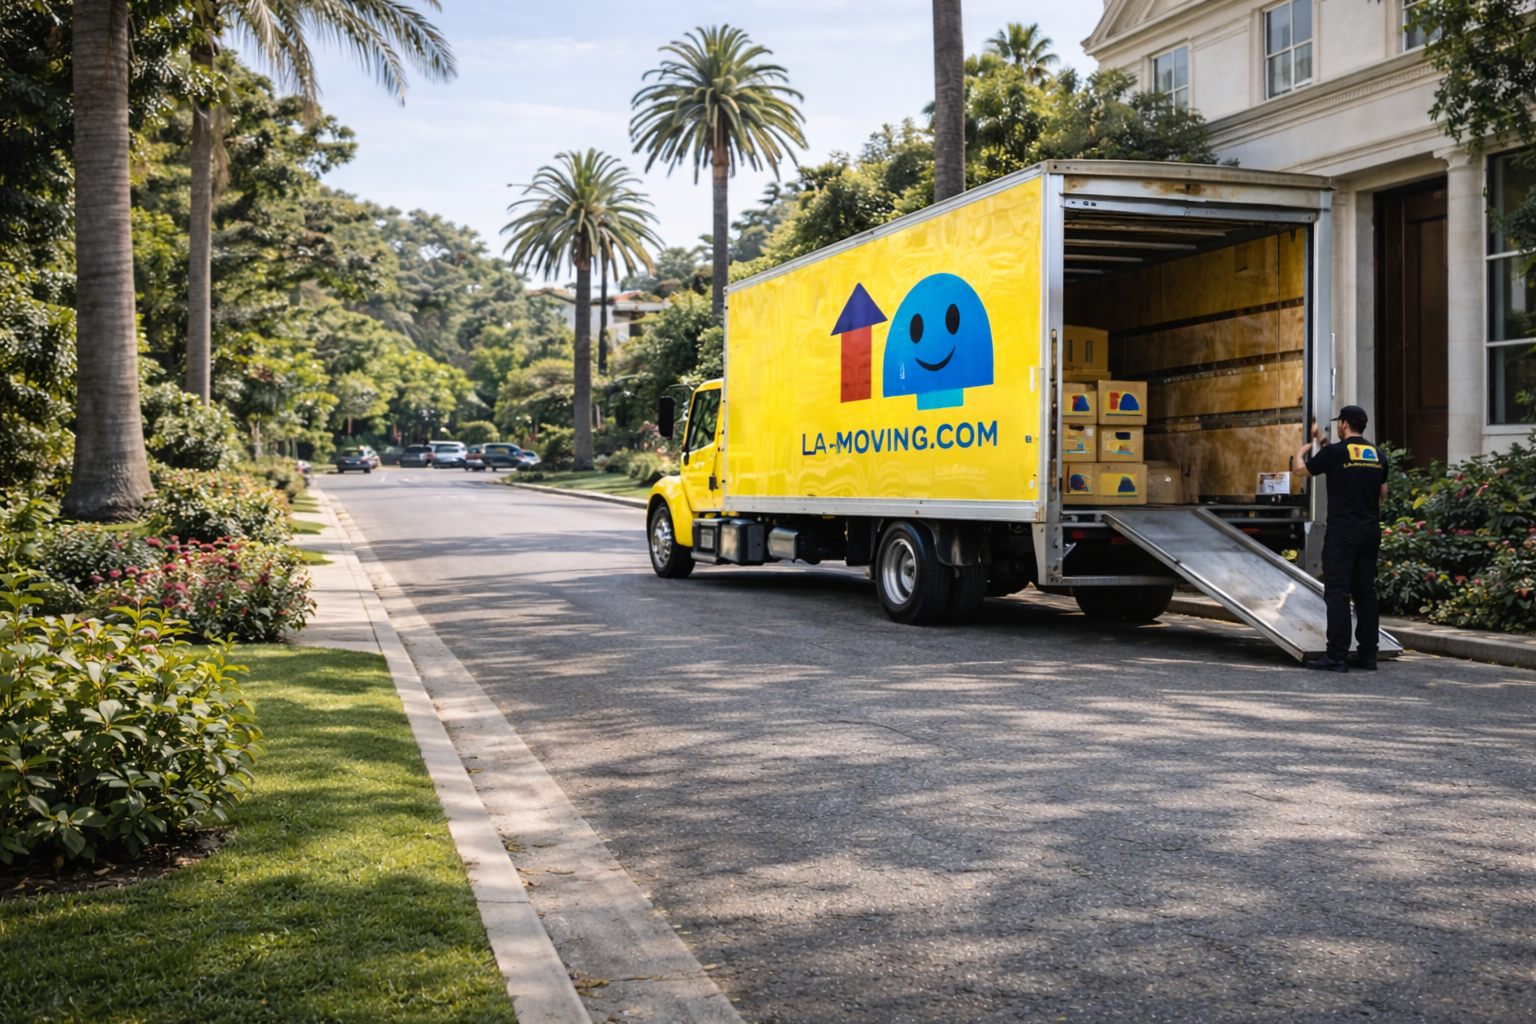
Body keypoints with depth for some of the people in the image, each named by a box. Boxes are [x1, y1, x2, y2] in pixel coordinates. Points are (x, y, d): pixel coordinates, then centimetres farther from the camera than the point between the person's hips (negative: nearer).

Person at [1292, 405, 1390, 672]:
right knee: (1365, 592, 11)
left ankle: (1337, 656, -11)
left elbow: (1300, 469, 4)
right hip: (1370, 532, 7)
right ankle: (1367, 653, 14)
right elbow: (1382, 494, 19)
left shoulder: (1334, 452, -9)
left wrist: (1302, 450, 25)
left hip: (1342, 532, -7)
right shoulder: (1378, 455, 11)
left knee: (1337, 592, -7)